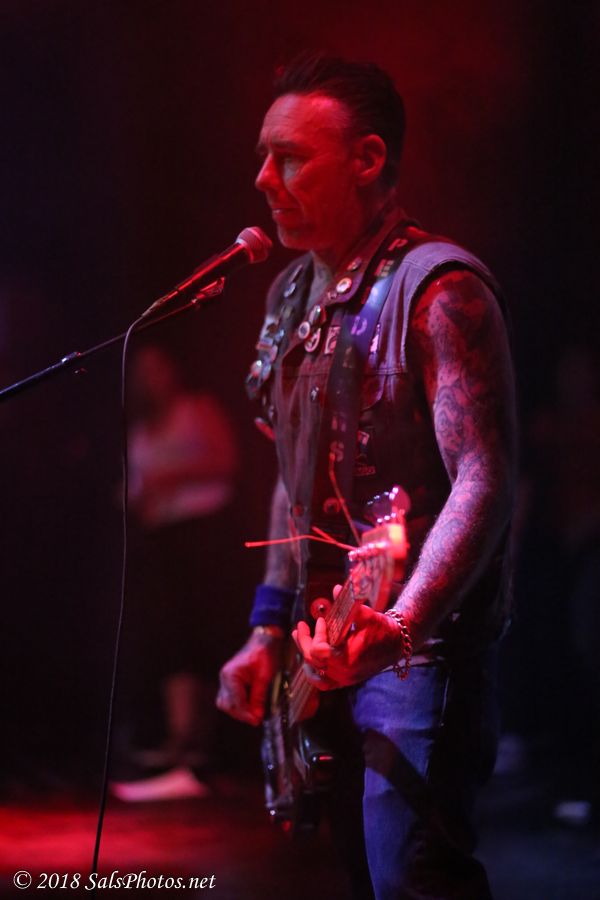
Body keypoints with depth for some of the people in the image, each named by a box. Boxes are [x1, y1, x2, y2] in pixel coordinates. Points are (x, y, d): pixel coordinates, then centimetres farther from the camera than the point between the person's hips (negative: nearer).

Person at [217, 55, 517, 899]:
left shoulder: (438, 290, -14)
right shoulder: (293, 296, 14)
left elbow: (485, 480, -22)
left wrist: (401, 625, -35)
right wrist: (270, 630, 15)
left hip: (421, 649, -9)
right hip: (328, 644, 9)